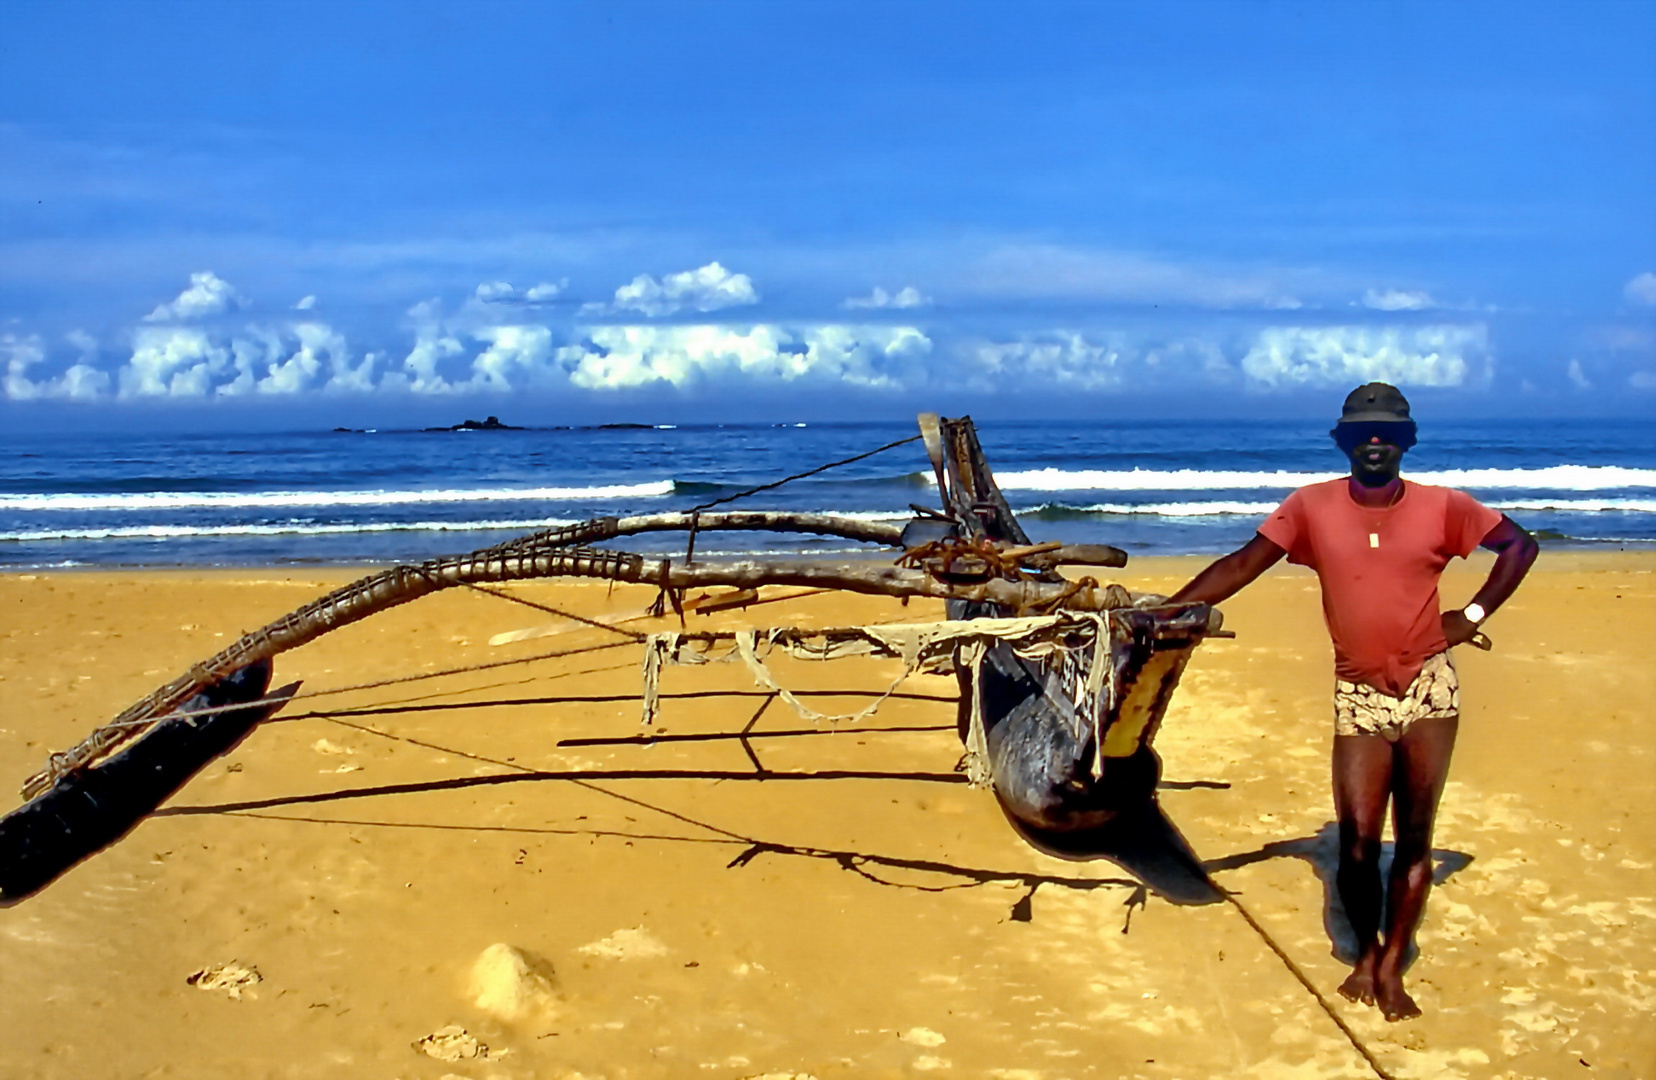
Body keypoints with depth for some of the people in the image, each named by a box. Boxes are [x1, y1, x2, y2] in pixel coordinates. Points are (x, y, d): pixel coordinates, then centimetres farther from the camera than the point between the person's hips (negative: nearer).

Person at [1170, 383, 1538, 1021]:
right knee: (1357, 841, -3)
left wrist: (1472, 616, 2)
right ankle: (1365, 952, 22)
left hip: (1429, 688, 0)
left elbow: (1519, 545, 10)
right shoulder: (1313, 507, -2)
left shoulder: (1442, 507, 0)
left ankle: (1391, 966, 15)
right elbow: (1242, 564, -6)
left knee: (1413, 837, 4)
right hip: (1358, 694, 0)